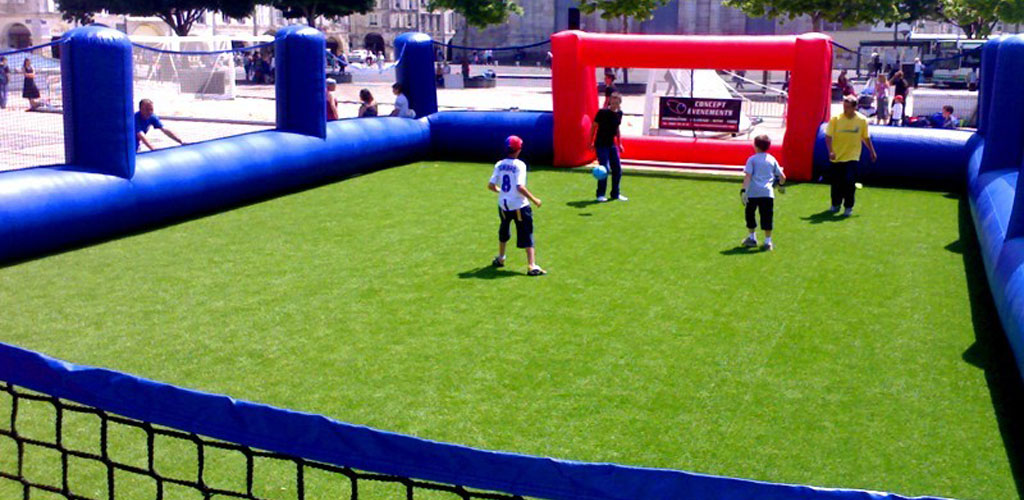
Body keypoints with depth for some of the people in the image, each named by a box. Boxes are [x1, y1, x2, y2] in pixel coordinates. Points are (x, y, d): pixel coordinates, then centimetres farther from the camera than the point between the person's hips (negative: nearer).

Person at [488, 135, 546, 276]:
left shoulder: (499, 165, 2)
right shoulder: (520, 165, -13)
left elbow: (491, 185, 2)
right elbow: (520, 187, -22)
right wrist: (534, 199, -13)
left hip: (503, 205, 5)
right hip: (519, 205, -5)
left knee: (504, 231, 27)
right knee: (526, 235, -3)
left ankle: (500, 259, 40)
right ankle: (532, 266, -11)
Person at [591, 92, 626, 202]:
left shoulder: (619, 113, 4)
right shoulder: (602, 112, -14)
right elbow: (594, 126, -7)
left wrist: (619, 143, 18)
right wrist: (591, 142, -8)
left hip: (612, 144, 6)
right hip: (601, 144, -6)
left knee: (617, 169, 5)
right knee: (605, 169, -12)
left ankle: (615, 194, 18)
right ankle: (600, 194, 0)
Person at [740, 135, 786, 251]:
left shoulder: (752, 159, 2)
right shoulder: (772, 159, 11)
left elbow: (748, 176, -9)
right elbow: (782, 177, 13)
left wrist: (744, 190, -14)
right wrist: (781, 184, 33)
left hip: (753, 193, -2)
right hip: (768, 192, 2)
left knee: (750, 214, 16)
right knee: (767, 217, 3)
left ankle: (752, 238, 24)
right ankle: (768, 241, 2)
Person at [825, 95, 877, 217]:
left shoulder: (862, 120, -3)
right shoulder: (836, 119, -8)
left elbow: (866, 138, 10)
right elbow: (828, 136, -8)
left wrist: (872, 152, 14)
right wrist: (830, 151, -20)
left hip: (852, 157, -1)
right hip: (836, 157, 1)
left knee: (849, 181, -11)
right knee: (835, 182, 8)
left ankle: (849, 207, 4)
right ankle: (836, 204, 28)